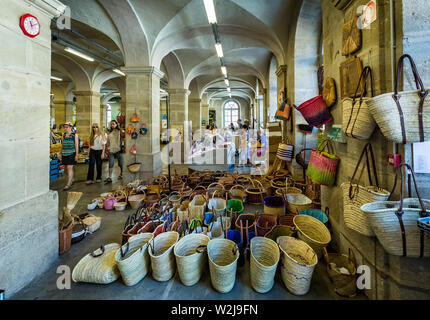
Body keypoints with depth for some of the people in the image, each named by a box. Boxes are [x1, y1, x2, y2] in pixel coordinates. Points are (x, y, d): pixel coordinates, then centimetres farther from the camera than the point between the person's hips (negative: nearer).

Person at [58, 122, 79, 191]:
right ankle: (71, 180, 29)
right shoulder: (64, 135, 12)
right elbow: (62, 145, 18)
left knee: (69, 168, -9)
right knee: (68, 168, 12)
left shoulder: (74, 135, -3)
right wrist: (60, 153, 14)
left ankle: (68, 184, -8)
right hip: (64, 154, 6)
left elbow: (76, 145, -6)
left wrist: (76, 155, -9)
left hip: (71, 153, -6)